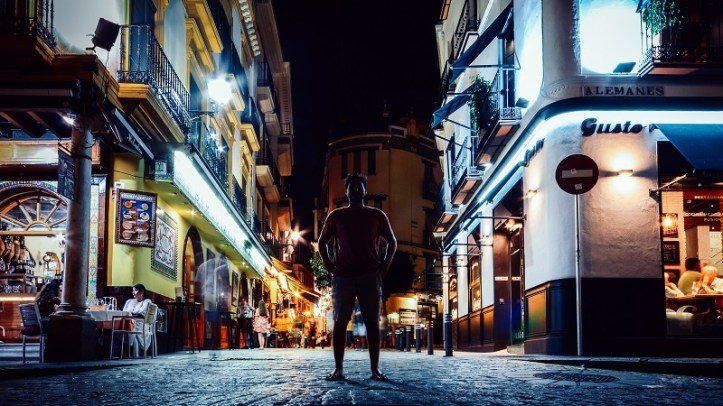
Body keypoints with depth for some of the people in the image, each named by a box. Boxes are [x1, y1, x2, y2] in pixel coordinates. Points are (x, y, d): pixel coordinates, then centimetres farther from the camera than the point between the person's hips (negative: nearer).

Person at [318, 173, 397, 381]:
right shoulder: (336, 216, 10)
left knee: (372, 322, -2)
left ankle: (375, 368, 0)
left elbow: (392, 241, 15)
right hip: (343, 276, 0)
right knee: (340, 321, -4)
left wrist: (385, 265, 3)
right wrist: (329, 265, 4)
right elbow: (322, 242, 16)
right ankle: (338, 369, -2)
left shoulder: (377, 215, 9)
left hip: (370, 276, 0)